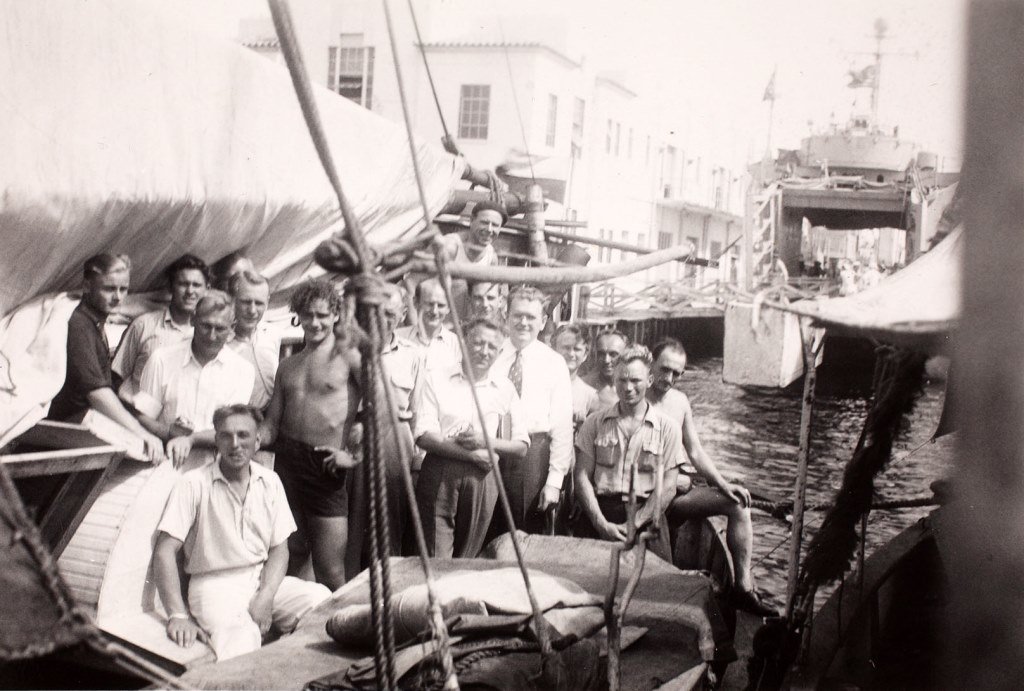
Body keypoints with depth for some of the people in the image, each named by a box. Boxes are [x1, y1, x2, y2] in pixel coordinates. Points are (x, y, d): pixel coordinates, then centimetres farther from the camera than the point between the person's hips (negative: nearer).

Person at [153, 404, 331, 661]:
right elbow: (165, 552, -9)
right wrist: (178, 616, -19)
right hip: (215, 584, -5)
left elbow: (279, 548, 8)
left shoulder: (270, 481, 8)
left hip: (264, 578, 5)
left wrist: (266, 596, -11)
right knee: (241, 641, -36)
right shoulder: (193, 484, -6)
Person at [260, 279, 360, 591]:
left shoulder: (350, 356, -1)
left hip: (326, 467, -5)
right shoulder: (288, 365, 17)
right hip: (287, 462, 5)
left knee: (330, 571, -6)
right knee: (291, 556, 10)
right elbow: (272, 423, 18)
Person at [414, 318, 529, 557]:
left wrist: (486, 442, -11)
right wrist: (472, 455, -11)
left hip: (482, 479, 2)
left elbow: (521, 448, 7)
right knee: (436, 561, -6)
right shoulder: (438, 381, 5)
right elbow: (424, 436, -5)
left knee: (467, 560, 9)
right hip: (440, 476, -2)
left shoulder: (505, 389, 10)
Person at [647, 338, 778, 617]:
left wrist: (723, 484, 2)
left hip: (677, 488, 7)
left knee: (738, 502, -9)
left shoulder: (680, 401, 15)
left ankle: (744, 587, -8)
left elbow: (695, 451, 16)